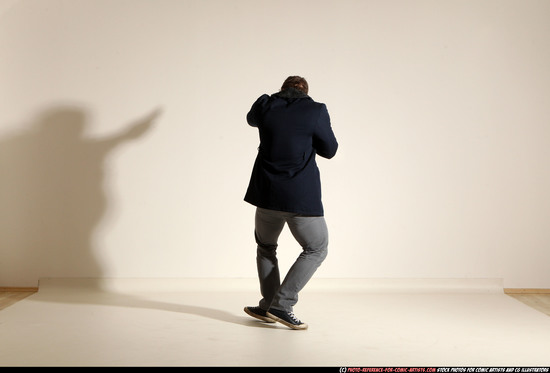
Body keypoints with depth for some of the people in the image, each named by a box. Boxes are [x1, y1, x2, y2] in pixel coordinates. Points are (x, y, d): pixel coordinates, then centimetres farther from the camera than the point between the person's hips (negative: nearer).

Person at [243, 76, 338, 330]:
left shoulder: (265, 105, 2)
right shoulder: (316, 111, -8)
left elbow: (252, 119, 26)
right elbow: (329, 150, 2)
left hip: (267, 194, 4)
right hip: (302, 197, -4)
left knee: (265, 246, 24)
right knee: (316, 249, 12)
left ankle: (268, 306, 22)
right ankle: (281, 305, 3)